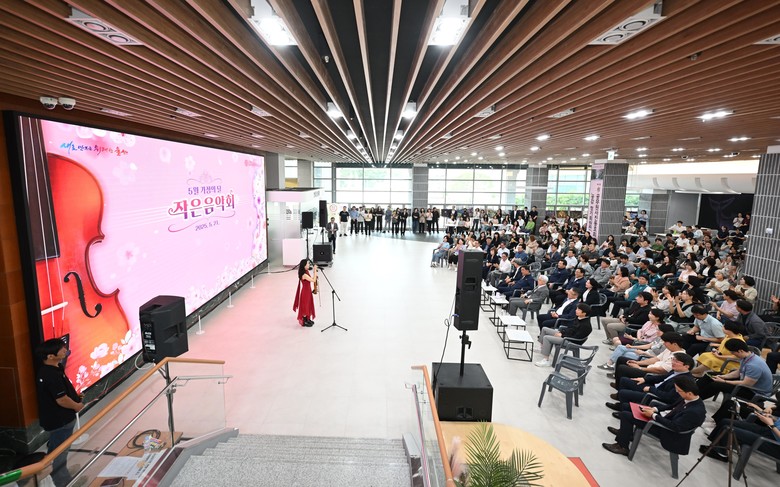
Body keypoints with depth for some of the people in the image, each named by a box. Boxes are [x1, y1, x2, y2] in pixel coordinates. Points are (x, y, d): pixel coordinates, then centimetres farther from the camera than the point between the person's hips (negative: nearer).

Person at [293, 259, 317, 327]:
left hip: (307, 291, 10)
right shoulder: (304, 275, -28)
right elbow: (313, 280, -29)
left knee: (308, 305, 20)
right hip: (305, 292, -10)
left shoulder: (306, 272, 1)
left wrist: (314, 272, -3)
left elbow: (311, 279, 9)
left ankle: (307, 319, 35)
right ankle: (304, 322, 17)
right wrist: (315, 271, -26)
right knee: (304, 306, 4)